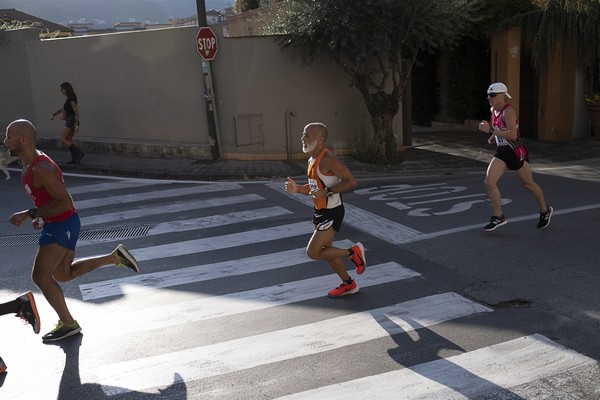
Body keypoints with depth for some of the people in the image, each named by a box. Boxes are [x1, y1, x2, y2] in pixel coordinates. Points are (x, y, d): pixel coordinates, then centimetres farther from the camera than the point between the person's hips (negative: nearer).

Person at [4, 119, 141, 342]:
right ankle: (115, 258, 22)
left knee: (40, 276, -5)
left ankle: (68, 324, 11)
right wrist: (40, 216, 12)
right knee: (63, 274, 19)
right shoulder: (30, 163, 7)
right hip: (55, 224, 10)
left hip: (62, 226, -10)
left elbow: (65, 203, -28)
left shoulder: (41, 169, -25)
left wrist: (30, 214, -27)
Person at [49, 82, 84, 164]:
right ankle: (74, 158, 7)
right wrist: (54, 114, 32)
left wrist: (76, 125, -24)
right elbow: (63, 109, 29)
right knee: (69, 141, 9)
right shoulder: (68, 99, 15)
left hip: (71, 121, -10)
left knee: (63, 140, -10)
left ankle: (79, 152, -16)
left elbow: (76, 112, -20)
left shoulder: (71, 99, -14)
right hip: (69, 121, 10)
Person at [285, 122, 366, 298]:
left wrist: (327, 192, -27)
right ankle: (348, 284, 33)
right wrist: (297, 189, 2)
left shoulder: (328, 160, -21)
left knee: (313, 252, -9)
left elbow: (351, 182, -23)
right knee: (326, 250, 17)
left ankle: (353, 252, 7)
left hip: (332, 212, -10)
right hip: (321, 211, 10)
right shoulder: (312, 160, 9)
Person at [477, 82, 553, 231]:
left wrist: (490, 130, -29)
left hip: (516, 153, -7)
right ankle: (498, 217, 3)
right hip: (502, 152, 7)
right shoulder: (493, 110, 5)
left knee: (528, 184, 11)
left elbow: (512, 135, -30)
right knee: (489, 182, -8)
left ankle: (545, 211, 34)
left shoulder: (508, 111, -21)